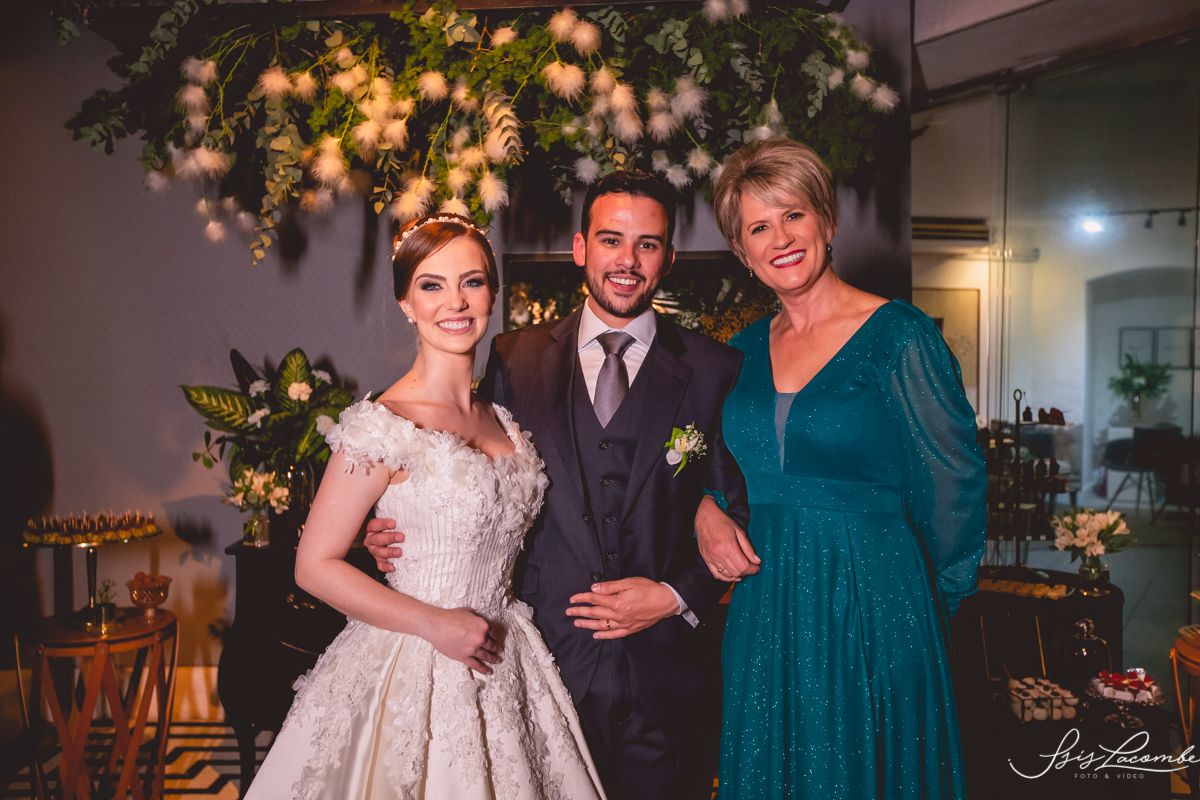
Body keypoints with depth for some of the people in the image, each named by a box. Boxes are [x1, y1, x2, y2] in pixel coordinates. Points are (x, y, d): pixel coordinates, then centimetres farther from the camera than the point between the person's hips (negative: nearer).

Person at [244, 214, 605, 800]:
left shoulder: (501, 415, 4)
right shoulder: (385, 426, -16)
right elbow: (315, 565, -14)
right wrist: (437, 625, -15)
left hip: (503, 663, 6)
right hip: (414, 666, -6)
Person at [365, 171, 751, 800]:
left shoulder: (715, 370, -1)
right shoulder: (515, 360, 3)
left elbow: (743, 513, 0)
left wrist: (678, 596, -11)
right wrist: (405, 534, -7)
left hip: (667, 681, 0)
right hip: (551, 667, 1)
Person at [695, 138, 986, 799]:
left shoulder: (898, 335, -10)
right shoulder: (745, 348, 6)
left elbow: (955, 484, -6)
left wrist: (931, 597, 3)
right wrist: (704, 509, -3)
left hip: (870, 604, -5)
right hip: (763, 608, 5)